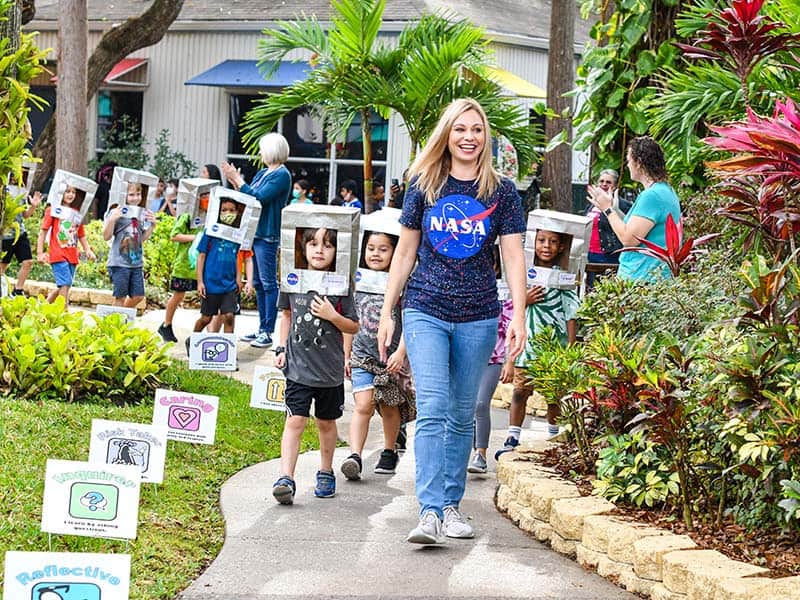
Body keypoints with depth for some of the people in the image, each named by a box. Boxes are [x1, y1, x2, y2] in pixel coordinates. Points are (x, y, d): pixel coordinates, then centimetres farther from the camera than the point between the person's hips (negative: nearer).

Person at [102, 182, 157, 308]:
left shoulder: (142, 214, 10)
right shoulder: (116, 212, -9)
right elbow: (106, 236, -11)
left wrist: (152, 225, 3)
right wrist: (112, 219, -25)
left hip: (137, 263, 6)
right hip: (120, 263, -6)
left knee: (137, 296, 9)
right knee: (120, 297, -1)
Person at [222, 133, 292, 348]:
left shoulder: (282, 175, -12)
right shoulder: (263, 173, 15)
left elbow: (259, 198, -19)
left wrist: (238, 181, -14)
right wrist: (235, 182, 6)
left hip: (268, 235, -9)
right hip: (254, 232, 9)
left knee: (268, 283, -5)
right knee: (258, 283, 13)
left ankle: (268, 333, -3)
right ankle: (262, 328, 20)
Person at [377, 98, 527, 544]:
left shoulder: (502, 192, 2)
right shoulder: (424, 186, 3)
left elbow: (514, 257, -1)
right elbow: (405, 252, 8)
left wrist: (519, 316, -11)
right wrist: (387, 313, 7)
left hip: (478, 316, 1)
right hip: (426, 311, -1)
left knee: (462, 415, 9)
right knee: (432, 409, -13)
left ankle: (451, 504, 20)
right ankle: (430, 512, -19)